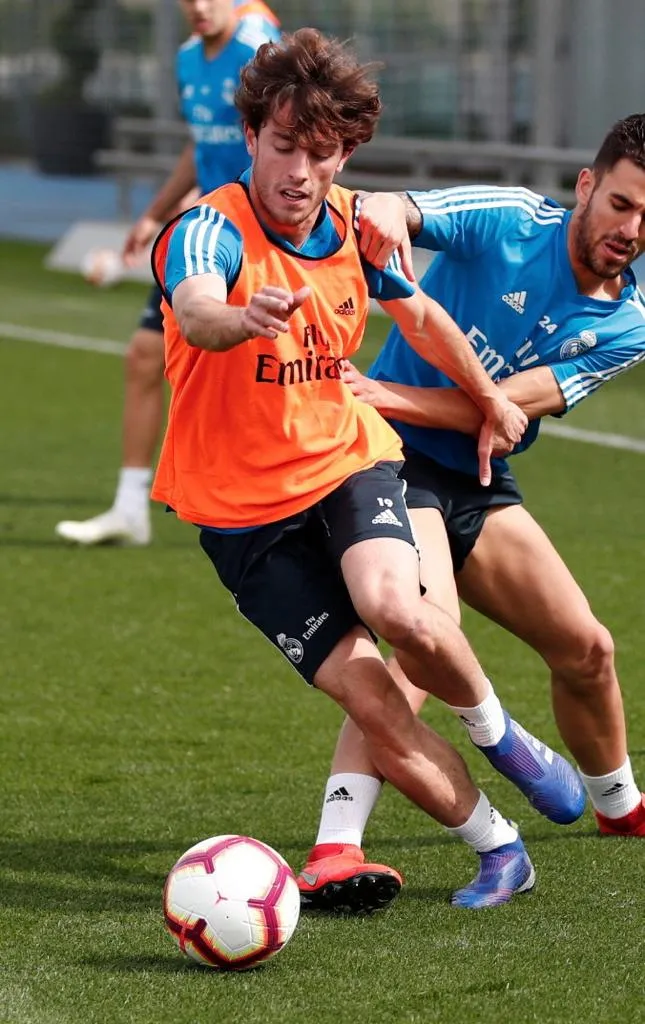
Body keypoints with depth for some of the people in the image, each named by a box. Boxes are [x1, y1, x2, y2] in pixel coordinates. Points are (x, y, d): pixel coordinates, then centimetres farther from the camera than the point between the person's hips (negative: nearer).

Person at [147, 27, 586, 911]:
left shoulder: (355, 225, -5)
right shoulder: (209, 230, -21)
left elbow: (418, 313, 18)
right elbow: (194, 313, -47)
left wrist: (491, 398, 31)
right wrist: (244, 319, -70)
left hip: (346, 458, 2)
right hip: (241, 500, -2)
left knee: (396, 609, -30)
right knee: (367, 694, -13)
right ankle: (498, 850, 6)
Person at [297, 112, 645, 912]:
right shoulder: (510, 223, -14)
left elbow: (507, 405, -13)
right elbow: (400, 215, -31)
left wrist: (388, 395, -26)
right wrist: (384, 212, -56)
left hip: (479, 486, 6)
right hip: (394, 459, -6)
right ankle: (333, 848, -37)